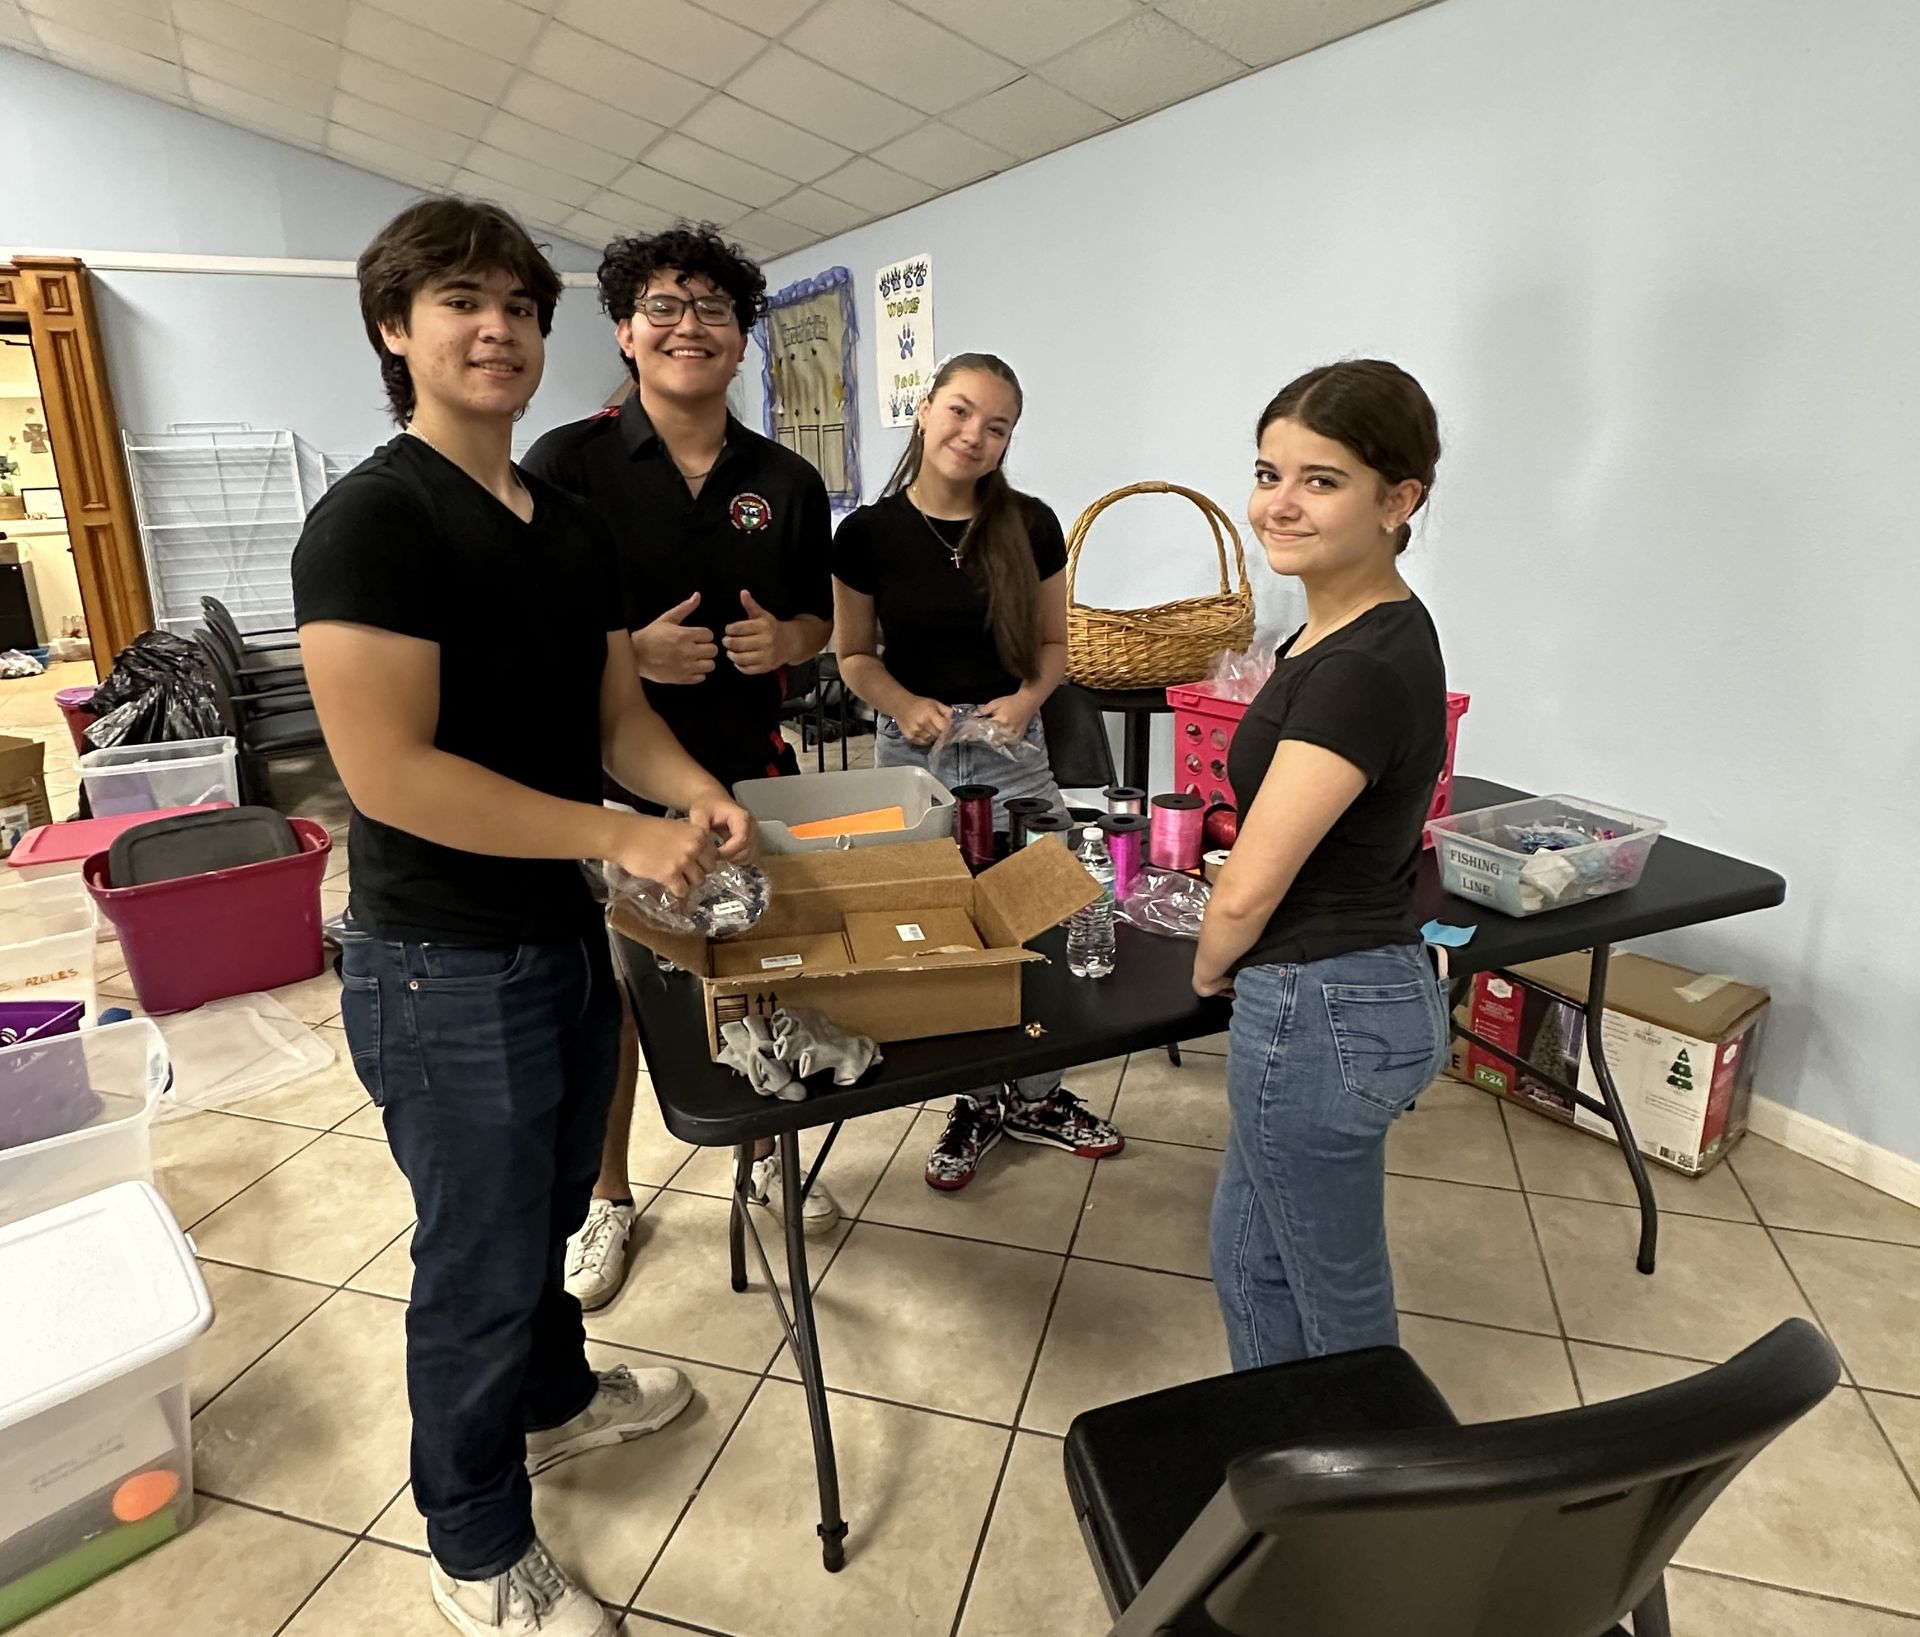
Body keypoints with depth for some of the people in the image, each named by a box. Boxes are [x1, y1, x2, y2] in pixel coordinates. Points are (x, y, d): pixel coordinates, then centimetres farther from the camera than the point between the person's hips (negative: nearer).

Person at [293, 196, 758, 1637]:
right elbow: (387, 770, -25)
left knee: (551, 1210, 26)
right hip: (446, 966, -7)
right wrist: (623, 837, -23)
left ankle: (556, 1398, 53)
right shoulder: (371, 521, -17)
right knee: (480, 1259, 10)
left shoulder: (574, 527, 8)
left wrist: (697, 793, -10)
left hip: (567, 935, 8)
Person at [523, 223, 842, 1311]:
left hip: (751, 772, 3)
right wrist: (629, 653, -22)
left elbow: (819, 618, 13)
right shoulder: (566, 463, -6)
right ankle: (609, 1199, 34)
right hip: (607, 778, -2)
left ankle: (770, 1156, 40)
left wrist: (783, 640, -10)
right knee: (609, 997, 11)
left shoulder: (786, 482, 4)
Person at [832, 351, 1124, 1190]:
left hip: (1012, 747, 1)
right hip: (913, 750, 0)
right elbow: (854, 654, 4)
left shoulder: (1030, 525, -3)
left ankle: (1035, 1095, 27)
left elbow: (1053, 643, 6)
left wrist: (1026, 698, -13)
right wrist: (906, 704, -14)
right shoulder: (870, 532, -5)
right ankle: (974, 1101, 28)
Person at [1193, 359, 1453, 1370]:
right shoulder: (1370, 627, 5)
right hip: (1354, 990, 10)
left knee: (1336, 1301, 15)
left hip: (1319, 1013, -10)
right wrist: (1243, 969, 12)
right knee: (1247, 1253, 27)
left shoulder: (1363, 668, -25)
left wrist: (1210, 970, 0)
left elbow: (1248, 890, -21)